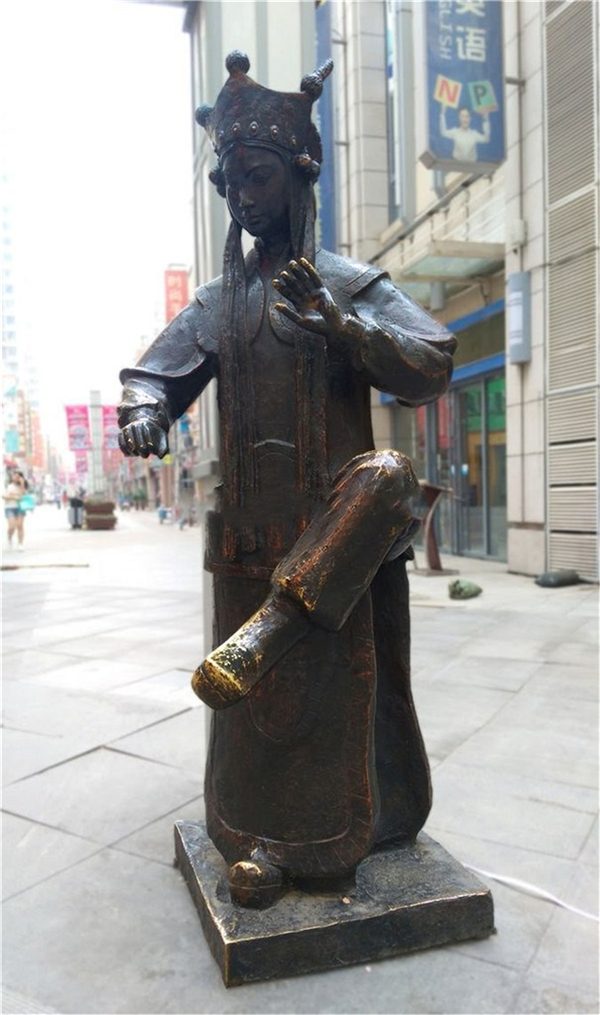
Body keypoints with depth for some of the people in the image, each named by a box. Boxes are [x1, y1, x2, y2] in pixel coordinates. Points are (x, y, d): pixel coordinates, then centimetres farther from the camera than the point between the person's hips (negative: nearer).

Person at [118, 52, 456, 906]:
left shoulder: (353, 285, 3)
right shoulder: (218, 301, 14)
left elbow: (433, 368, -9)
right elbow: (154, 371, 7)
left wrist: (339, 321, -24)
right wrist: (144, 408, -17)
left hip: (335, 537, -2)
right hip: (252, 533, 3)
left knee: (333, 680, -17)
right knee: (262, 690, 7)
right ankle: (264, 836, 19)